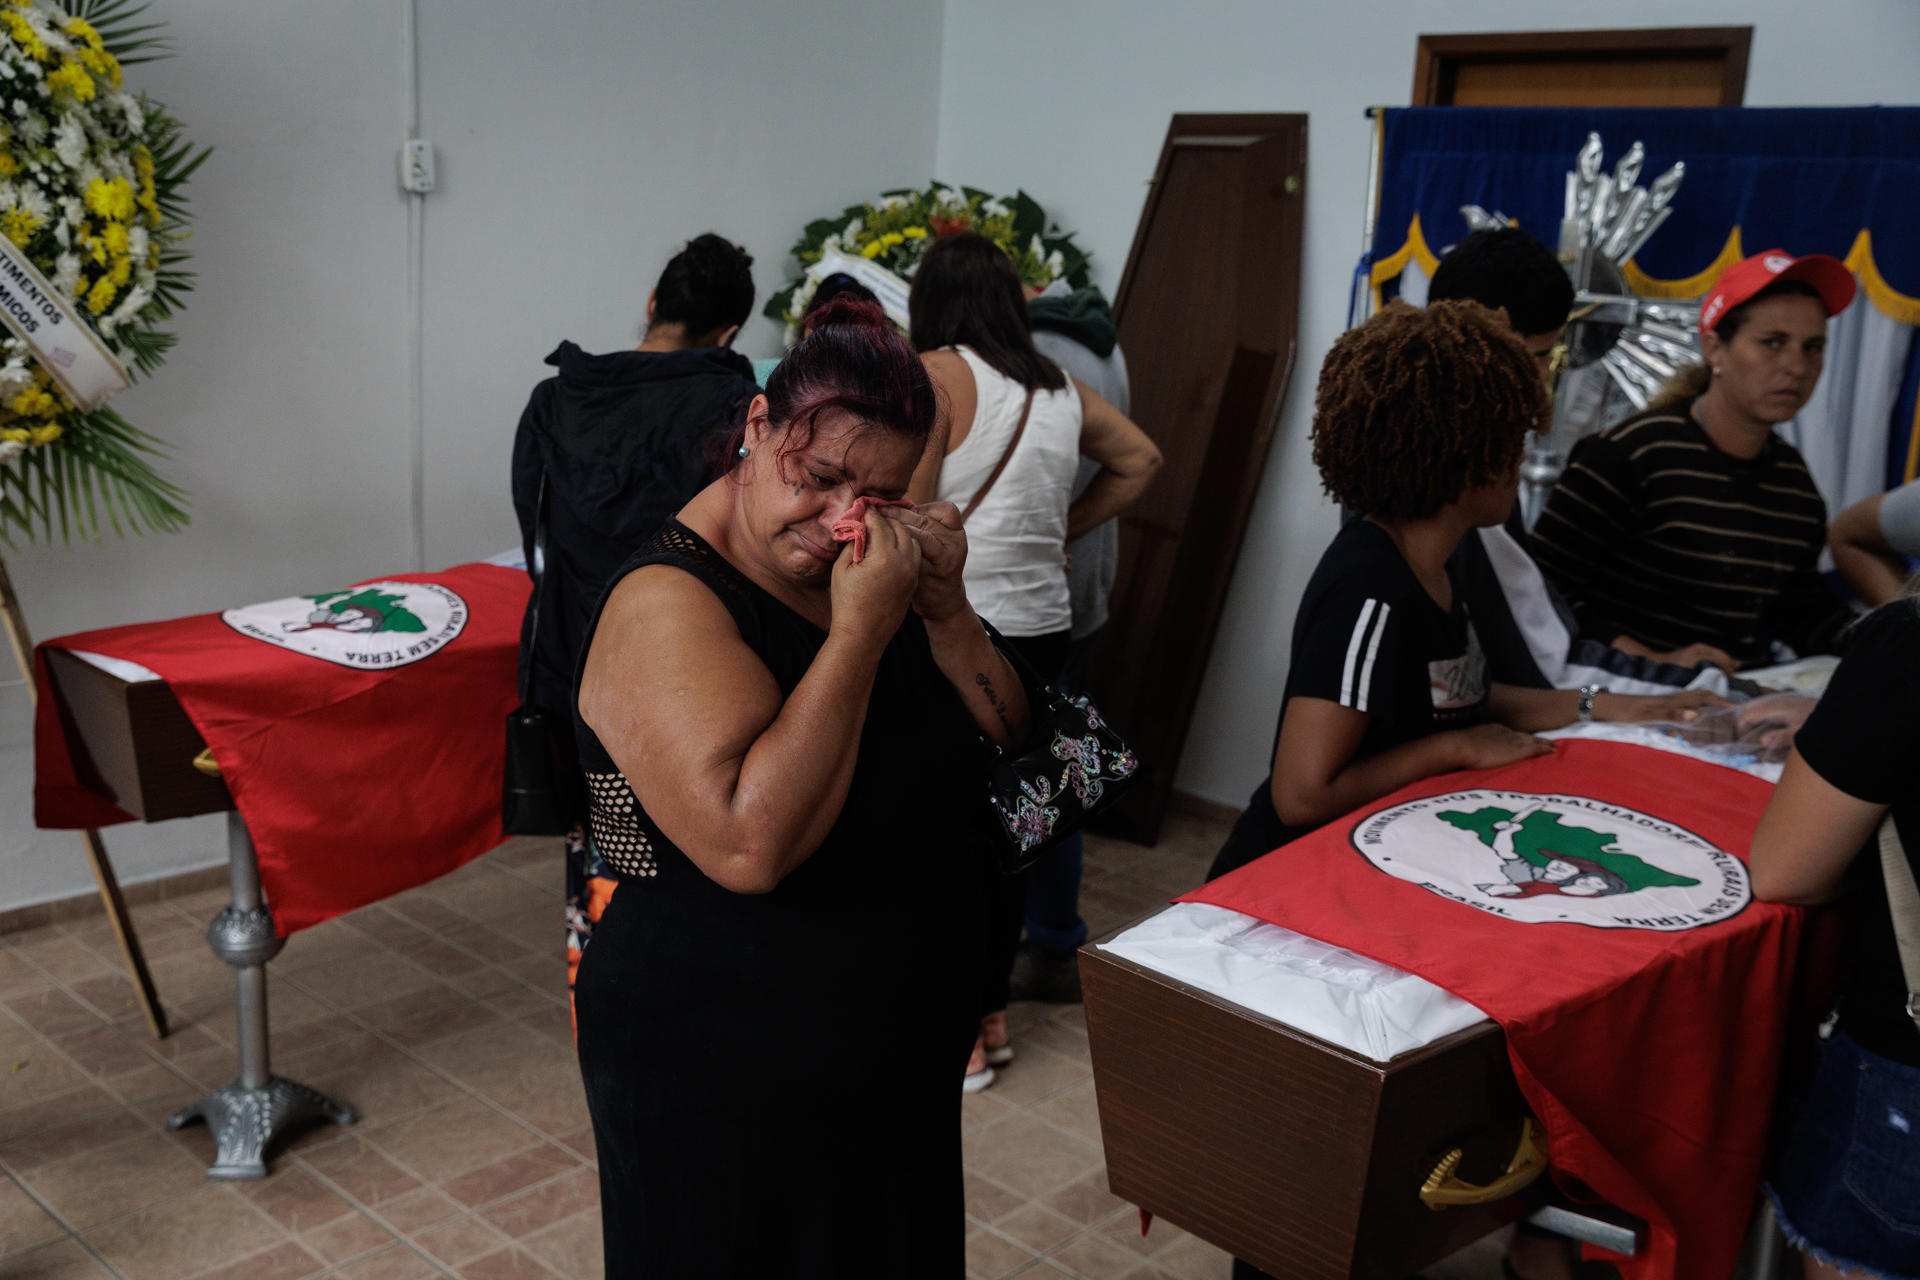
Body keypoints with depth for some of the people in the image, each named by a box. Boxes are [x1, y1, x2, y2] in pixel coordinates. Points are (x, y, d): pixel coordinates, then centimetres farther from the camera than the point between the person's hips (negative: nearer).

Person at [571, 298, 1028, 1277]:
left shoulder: (871, 566, 0)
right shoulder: (668, 601, -23)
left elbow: (1006, 740, 3)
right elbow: (750, 845, -35)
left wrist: (944, 609, -14)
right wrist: (861, 631, -31)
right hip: (729, 1081, -7)